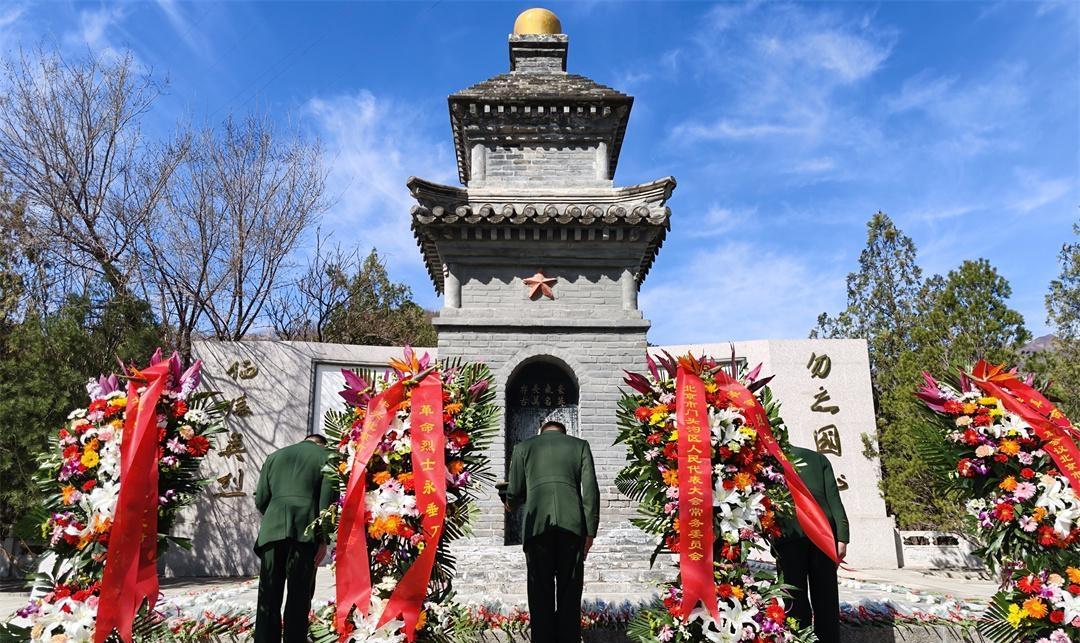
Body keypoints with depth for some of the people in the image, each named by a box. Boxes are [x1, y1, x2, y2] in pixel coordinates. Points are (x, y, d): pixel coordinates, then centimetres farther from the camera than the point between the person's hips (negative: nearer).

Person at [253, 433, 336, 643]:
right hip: (305, 534, -3)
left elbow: (260, 500, 14)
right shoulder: (326, 456, 9)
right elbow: (327, 499, -2)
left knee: (268, 597, 8)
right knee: (299, 596, 4)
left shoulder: (274, 456, 20)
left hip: (272, 531, 3)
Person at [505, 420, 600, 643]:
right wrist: (590, 532, 8)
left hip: (537, 525, 0)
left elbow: (515, 493, 14)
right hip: (572, 525, 0)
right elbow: (590, 490, 7)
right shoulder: (580, 445, 16)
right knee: (569, 592, 7)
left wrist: (510, 505, 37)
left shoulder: (524, 447, 17)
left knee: (540, 593, 6)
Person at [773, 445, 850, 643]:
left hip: (789, 533, -3)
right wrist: (842, 537, 3)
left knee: (796, 597, 3)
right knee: (825, 596, 9)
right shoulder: (817, 457, 15)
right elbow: (833, 496, 6)